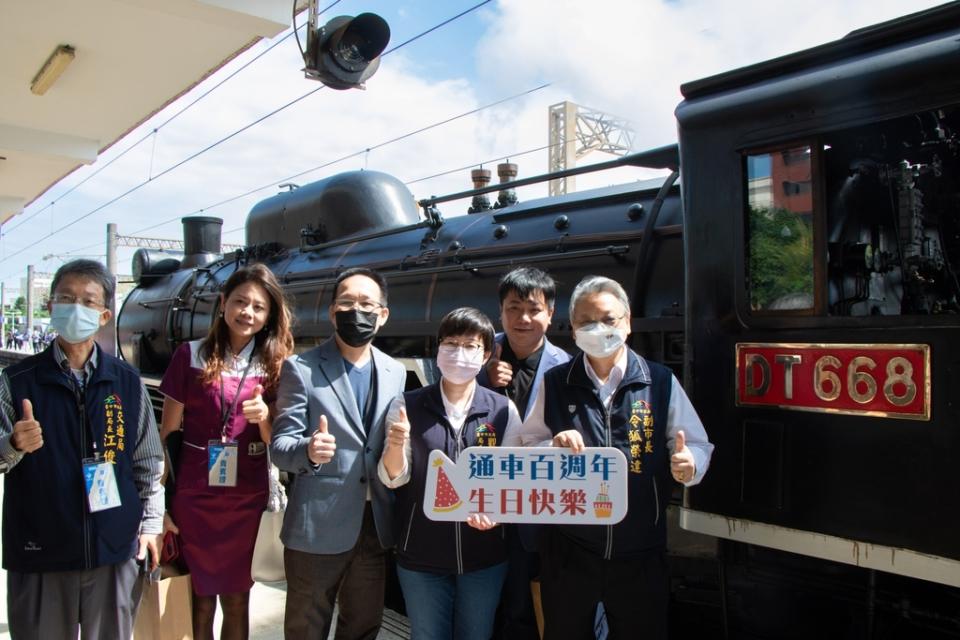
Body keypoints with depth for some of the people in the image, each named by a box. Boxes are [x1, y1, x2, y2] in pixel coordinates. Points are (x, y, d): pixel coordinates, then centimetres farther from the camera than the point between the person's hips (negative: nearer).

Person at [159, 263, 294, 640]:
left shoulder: (274, 365, 2)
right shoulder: (191, 356, -2)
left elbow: (276, 444, 4)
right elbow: (167, 434, 1)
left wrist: (264, 417, -18)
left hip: (247, 500, 1)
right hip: (194, 498, -1)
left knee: (236, 601, 12)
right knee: (199, 599, 10)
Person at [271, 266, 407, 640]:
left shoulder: (395, 372, 7)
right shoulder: (301, 369, -6)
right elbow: (280, 445, -11)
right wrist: (308, 450, -31)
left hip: (377, 525, 4)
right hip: (318, 527, -4)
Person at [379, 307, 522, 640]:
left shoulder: (503, 410, -4)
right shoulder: (409, 406, -5)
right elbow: (393, 478, -6)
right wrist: (396, 446, -26)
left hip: (485, 555, 1)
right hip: (421, 555, 0)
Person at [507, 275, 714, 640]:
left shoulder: (660, 382, -2)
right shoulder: (555, 383, 2)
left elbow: (698, 446, 0)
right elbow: (522, 447, 4)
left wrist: (688, 465, -21)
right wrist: (554, 446, -16)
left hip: (640, 554, -1)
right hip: (568, 551, 1)